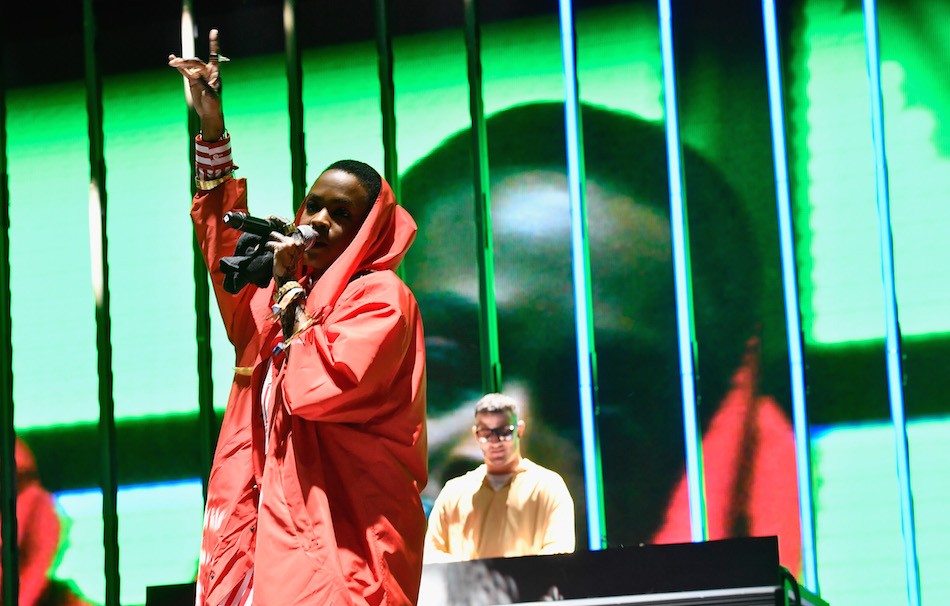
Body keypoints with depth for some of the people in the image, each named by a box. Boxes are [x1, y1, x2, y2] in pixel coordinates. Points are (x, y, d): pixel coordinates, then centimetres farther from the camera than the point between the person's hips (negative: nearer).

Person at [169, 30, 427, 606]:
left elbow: (320, 388, -18)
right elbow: (227, 238, 32)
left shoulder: (381, 298, -5)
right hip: (270, 530, 7)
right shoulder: (284, 296, 18)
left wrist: (290, 289, -6)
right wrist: (212, 129, 26)